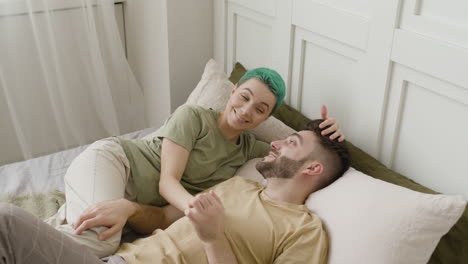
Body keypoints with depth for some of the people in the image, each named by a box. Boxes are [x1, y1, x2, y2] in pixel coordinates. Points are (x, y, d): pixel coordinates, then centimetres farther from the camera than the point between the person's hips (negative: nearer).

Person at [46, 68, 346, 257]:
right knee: (96, 238, -37)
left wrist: (328, 133, -13)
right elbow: (168, 181, -14)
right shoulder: (192, 116, -8)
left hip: (137, 201, 7)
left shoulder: (249, 148, 10)